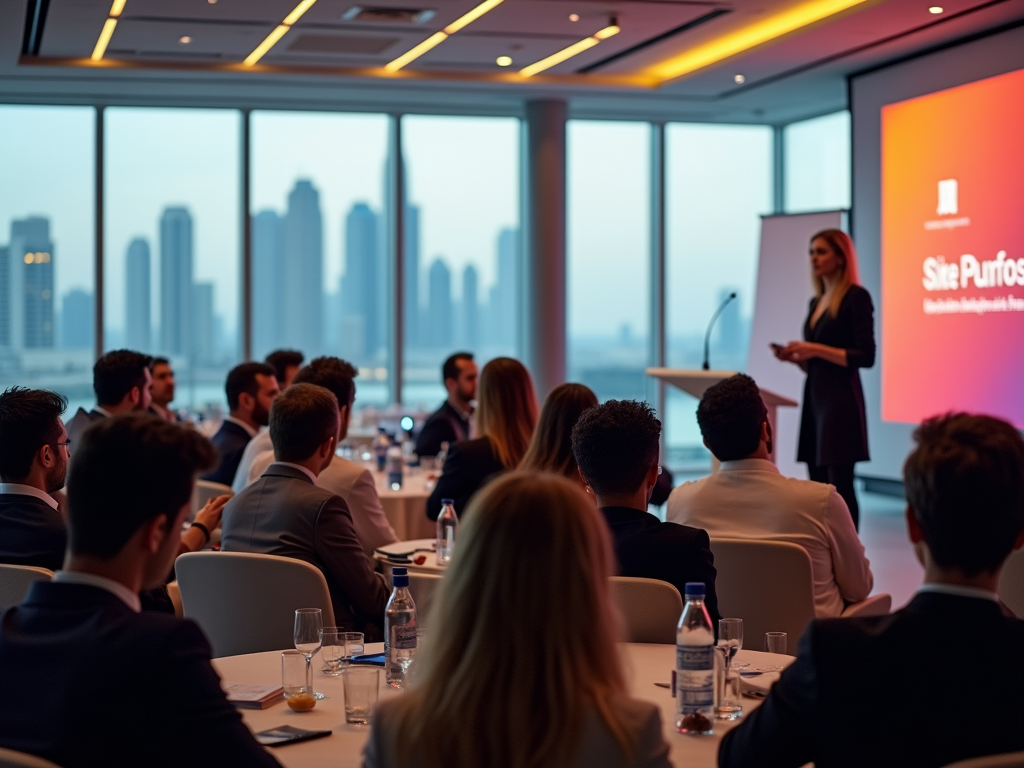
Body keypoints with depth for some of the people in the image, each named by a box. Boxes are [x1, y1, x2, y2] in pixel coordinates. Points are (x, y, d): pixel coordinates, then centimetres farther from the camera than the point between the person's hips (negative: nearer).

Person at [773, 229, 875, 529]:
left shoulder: (856, 297, -8)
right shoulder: (816, 302, 16)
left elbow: (865, 357, -14)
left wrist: (815, 349, -18)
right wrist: (796, 357, 2)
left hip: (841, 400, -8)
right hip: (814, 398, 8)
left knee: (839, 486, -9)